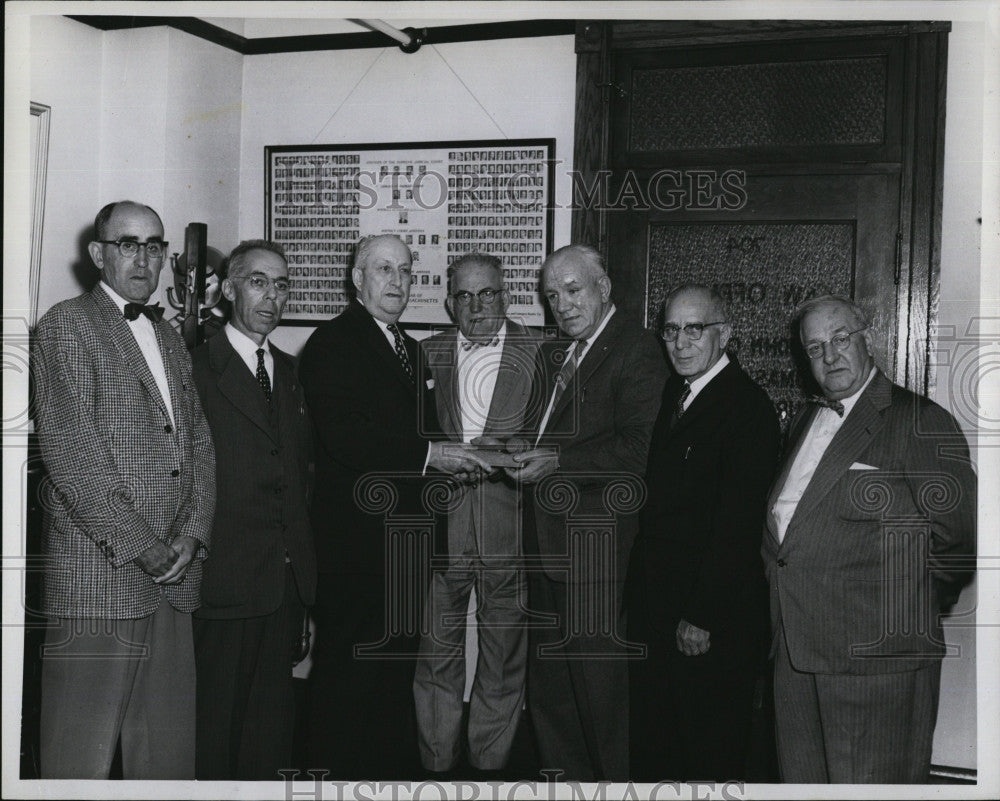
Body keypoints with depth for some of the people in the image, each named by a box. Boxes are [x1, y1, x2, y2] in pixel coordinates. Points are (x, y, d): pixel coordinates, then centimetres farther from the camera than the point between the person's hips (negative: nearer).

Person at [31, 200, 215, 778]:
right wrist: (142, 548, -12)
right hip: (99, 574, -6)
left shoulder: (170, 338, 20)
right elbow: (70, 452, -11)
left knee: (168, 752, 9)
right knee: (83, 755, 0)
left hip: (174, 577, 6)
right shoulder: (67, 325, -2)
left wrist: (192, 532, 0)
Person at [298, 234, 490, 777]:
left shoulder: (407, 347, 19)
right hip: (354, 534, -8)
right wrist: (429, 454, -21)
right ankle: (335, 769, 12)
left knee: (399, 661, 15)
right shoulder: (332, 344, -9)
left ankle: (396, 766, 27)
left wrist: (454, 458, 5)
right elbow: (344, 436, -22)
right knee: (346, 666, -1)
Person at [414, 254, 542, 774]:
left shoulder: (538, 352, 4)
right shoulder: (428, 352, 12)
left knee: (505, 655, 5)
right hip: (439, 518, 2)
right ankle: (437, 765, 20)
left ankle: (489, 763, 20)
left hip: (509, 520, -1)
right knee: (435, 650, 5)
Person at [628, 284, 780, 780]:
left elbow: (736, 525, -19)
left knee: (710, 753, 8)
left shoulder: (747, 407, -16)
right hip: (653, 601, 8)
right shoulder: (672, 392, 10)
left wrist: (702, 618, -19)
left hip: (713, 616, -8)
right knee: (651, 745, 19)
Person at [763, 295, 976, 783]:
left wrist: (908, 607, -1)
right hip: (794, 652, 7)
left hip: (874, 656, -7)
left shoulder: (921, 422, -7)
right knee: (801, 778, 14)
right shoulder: (804, 423, 17)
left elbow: (960, 535, -9)